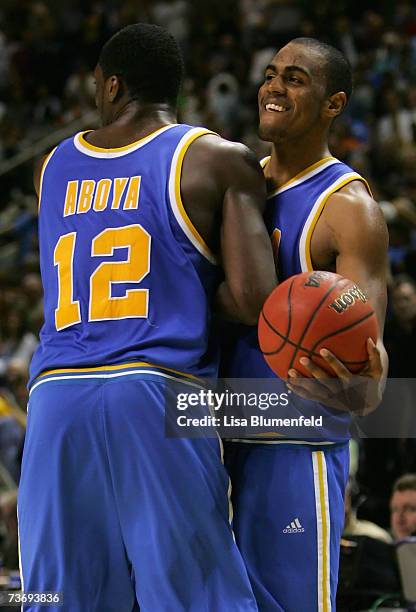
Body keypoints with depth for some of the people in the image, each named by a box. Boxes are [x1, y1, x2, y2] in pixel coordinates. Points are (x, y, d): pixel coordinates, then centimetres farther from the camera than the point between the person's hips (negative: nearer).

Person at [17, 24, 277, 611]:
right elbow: (253, 300, -4)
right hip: (160, 395, -4)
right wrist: (206, 282, 15)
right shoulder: (220, 162, 4)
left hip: (56, 396, 4)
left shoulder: (53, 168, 18)